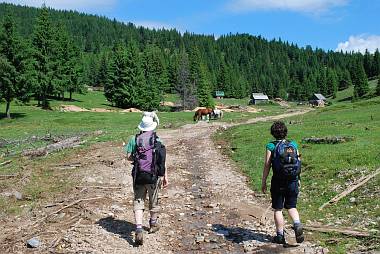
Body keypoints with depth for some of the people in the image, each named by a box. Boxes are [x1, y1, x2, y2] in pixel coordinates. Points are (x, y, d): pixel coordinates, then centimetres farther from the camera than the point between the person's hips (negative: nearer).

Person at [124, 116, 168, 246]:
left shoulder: (135, 139, 1)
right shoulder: (158, 140, 1)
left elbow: (129, 157, -4)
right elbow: (163, 161, -4)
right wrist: (165, 177, -1)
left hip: (139, 175, 0)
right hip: (153, 176, 1)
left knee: (138, 201, 4)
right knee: (153, 200, 19)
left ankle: (139, 230, -11)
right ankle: (153, 224, 39)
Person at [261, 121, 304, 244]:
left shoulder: (271, 146, -7)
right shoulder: (293, 145, 3)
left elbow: (267, 165, -8)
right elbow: (299, 163, 6)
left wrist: (263, 182, 0)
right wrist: (298, 180, 17)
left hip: (278, 182, -3)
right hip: (293, 181, 3)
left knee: (278, 209, 9)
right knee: (291, 207, 18)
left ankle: (280, 235, 14)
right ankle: (297, 225, -5)